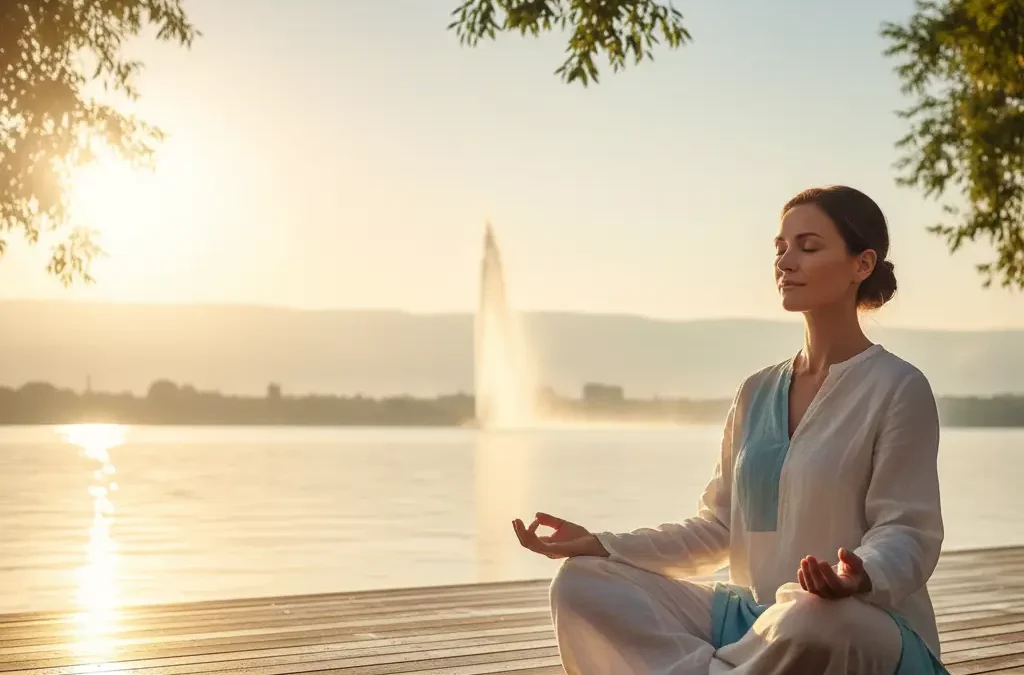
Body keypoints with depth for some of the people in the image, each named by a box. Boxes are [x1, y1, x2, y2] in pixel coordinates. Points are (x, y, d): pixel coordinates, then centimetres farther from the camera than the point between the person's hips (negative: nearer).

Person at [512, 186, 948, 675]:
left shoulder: (898, 388, -4)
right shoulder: (755, 394, 14)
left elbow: (907, 532, -9)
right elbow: (717, 529, 12)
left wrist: (861, 576, -32)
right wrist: (601, 545, 1)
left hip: (869, 624, -5)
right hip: (758, 617, 6)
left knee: (813, 619, -42)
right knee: (581, 585, -9)